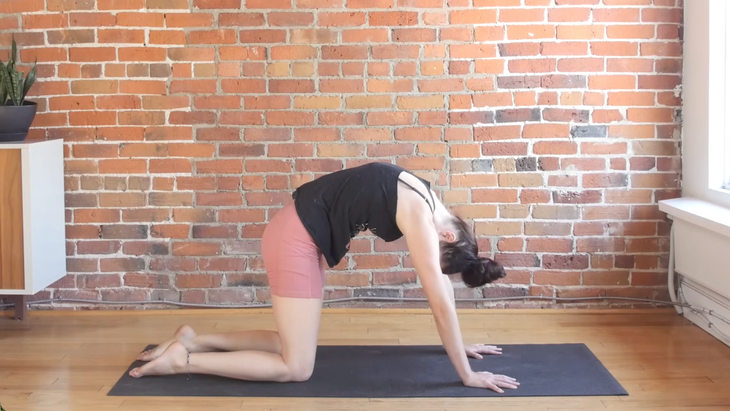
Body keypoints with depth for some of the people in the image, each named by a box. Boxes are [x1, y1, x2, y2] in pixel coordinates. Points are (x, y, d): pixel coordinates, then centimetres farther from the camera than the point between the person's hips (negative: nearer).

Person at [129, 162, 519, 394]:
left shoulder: (424, 203, 7)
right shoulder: (421, 217, -18)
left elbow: (440, 282, 16)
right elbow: (440, 300, -17)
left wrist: (460, 345, 21)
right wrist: (467, 374, -10)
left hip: (302, 232, 10)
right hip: (298, 237, -10)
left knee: (294, 345, 13)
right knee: (296, 368, -4)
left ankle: (195, 340, 15)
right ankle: (183, 360, -3)